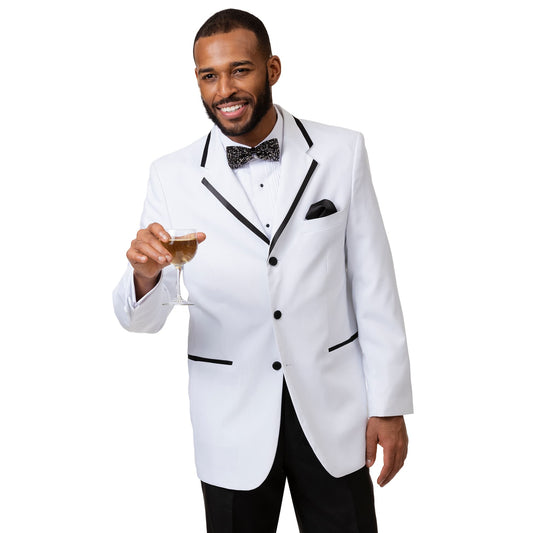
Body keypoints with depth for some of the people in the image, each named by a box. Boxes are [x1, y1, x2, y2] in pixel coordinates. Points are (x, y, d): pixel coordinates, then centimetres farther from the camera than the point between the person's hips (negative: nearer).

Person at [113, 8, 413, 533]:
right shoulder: (171, 176, -5)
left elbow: (373, 284, -1)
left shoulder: (341, 153, -5)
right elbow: (142, 318, -5)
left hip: (332, 409, 0)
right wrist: (145, 275, -28)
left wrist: (388, 405, -2)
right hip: (231, 424, 1)